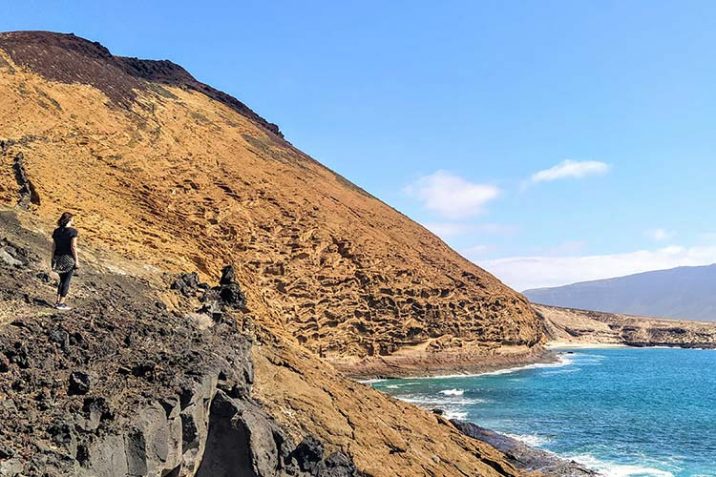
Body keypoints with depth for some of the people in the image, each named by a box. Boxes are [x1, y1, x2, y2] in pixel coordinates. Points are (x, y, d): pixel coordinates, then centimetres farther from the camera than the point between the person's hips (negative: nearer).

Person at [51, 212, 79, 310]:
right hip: (69, 259, -6)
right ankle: (61, 303, 4)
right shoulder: (72, 231, -12)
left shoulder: (56, 231, 5)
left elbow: (53, 246, 7)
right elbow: (73, 247, -15)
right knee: (66, 281, 4)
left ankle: (57, 301, 18)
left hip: (58, 258, 6)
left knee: (62, 280, 19)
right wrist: (76, 261, -10)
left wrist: (53, 259, 14)